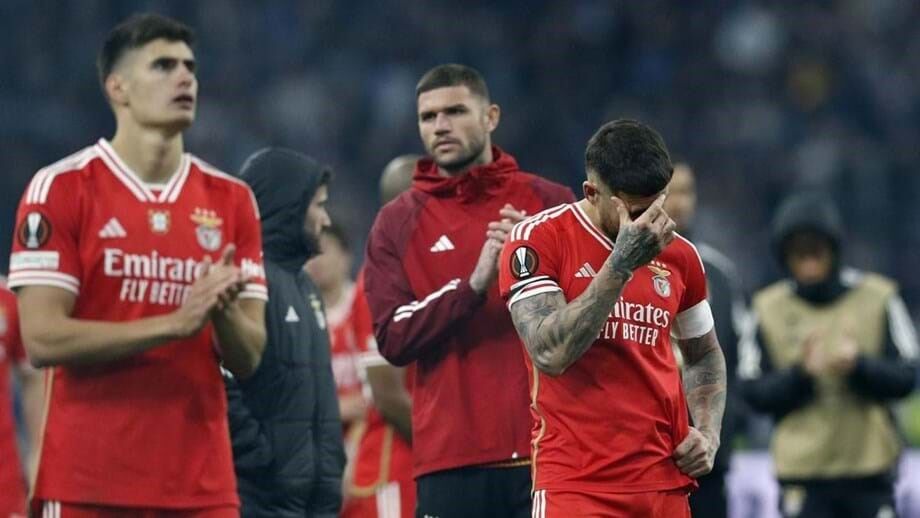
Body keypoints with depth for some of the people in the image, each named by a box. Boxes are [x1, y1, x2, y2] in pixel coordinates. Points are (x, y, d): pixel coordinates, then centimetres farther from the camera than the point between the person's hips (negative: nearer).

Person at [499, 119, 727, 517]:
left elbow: (704, 355, 26)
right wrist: (622, 262, -18)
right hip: (576, 484, -6)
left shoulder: (678, 255, 11)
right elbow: (550, 353, -19)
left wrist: (708, 433, 8)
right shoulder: (537, 241, -5)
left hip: (666, 482, 6)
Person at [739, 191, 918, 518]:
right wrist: (800, 374, -20)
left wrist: (859, 366, -22)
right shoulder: (769, 309, 1)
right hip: (802, 474, -1)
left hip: (870, 469, 1)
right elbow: (754, 393, -2)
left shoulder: (878, 299, 1)